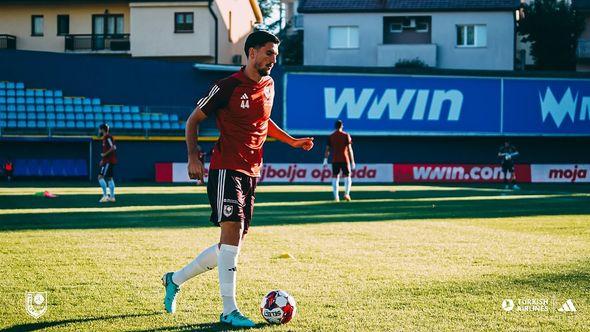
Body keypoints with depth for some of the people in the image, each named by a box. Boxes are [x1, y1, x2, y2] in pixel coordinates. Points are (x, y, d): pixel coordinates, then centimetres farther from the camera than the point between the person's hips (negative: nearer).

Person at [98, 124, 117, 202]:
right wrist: (103, 160, 19)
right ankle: (112, 196, 15)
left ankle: (105, 195, -13)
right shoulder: (105, 138, 16)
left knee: (100, 177, -12)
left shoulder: (108, 137, -14)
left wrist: (104, 154, -17)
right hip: (107, 161, 10)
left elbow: (113, 148, -24)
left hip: (109, 161, -10)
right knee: (110, 178, 12)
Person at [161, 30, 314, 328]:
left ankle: (175, 280, 27)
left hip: (251, 172, 8)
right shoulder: (228, 86, -9)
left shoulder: (268, 85, 13)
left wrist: (292, 141, 18)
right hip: (226, 169, -8)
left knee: (234, 243, 10)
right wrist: (193, 155, -14)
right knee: (232, 231, -18)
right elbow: (194, 119, -2)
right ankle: (229, 311, -14)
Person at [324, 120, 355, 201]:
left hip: (335, 160, 2)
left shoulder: (331, 136, 5)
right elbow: (349, 149, -5)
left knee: (335, 178, 6)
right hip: (345, 159, -2)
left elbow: (327, 149, -1)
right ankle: (346, 194, -9)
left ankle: (336, 197, -2)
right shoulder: (346, 135, -1)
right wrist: (352, 161, -3)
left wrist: (325, 160, 0)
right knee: (347, 177, 9)